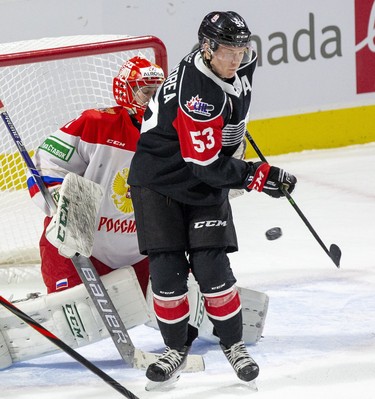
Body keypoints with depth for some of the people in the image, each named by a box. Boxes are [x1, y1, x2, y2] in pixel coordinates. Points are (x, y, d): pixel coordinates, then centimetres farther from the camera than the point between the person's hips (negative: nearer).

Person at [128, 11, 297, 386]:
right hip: (158, 181, -5)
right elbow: (206, 164, -29)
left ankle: (233, 344, 10)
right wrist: (257, 176, -27)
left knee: (211, 267, -6)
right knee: (167, 270, -7)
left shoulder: (242, 62, -7)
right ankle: (177, 347, 12)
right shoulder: (196, 92, -31)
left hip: (206, 185, 5)